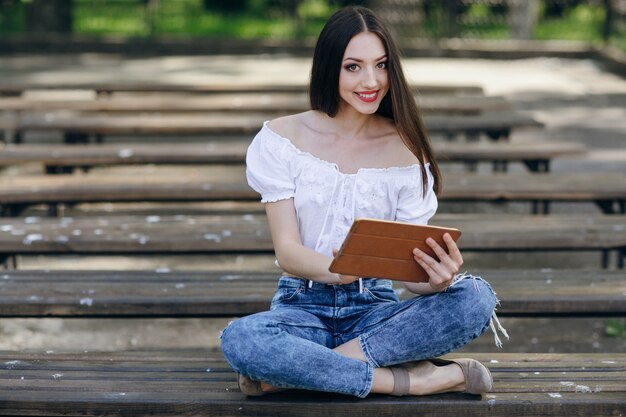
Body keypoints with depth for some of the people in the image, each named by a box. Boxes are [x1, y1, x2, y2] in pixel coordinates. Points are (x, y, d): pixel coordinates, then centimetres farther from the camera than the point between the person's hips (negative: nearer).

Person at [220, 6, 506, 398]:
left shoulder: (405, 148, 0)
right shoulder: (281, 139, -3)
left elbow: (412, 262, -3)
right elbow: (287, 251, -8)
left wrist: (436, 281, -29)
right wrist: (337, 270, -31)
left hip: (374, 308, 2)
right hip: (303, 304, -2)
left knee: (476, 297, -27)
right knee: (239, 339, -36)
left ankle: (295, 370, -26)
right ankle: (409, 380, -24)